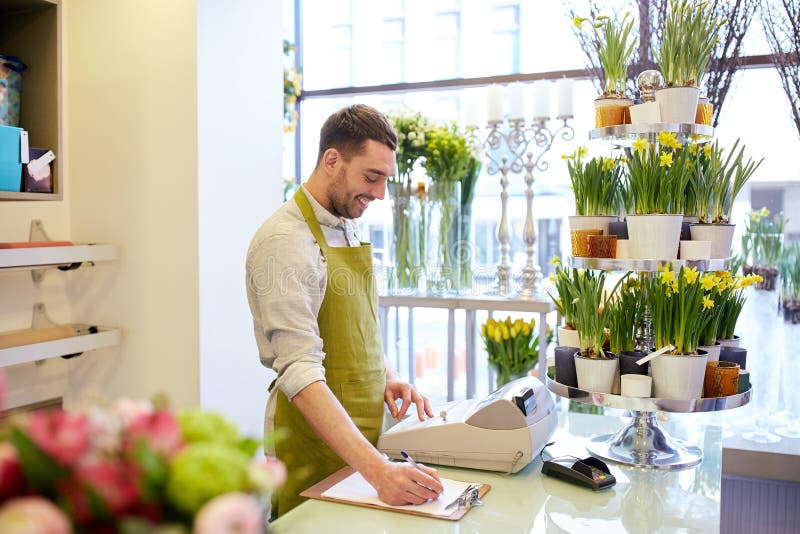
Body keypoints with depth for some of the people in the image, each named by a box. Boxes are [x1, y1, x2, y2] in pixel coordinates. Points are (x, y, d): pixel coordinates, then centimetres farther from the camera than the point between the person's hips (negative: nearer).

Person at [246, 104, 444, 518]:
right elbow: (300, 373, -29)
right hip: (315, 443, -8)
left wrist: (385, 376, 1)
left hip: (361, 431, 8)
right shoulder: (285, 241, -21)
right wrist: (376, 469, -36)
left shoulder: (348, 229, 7)